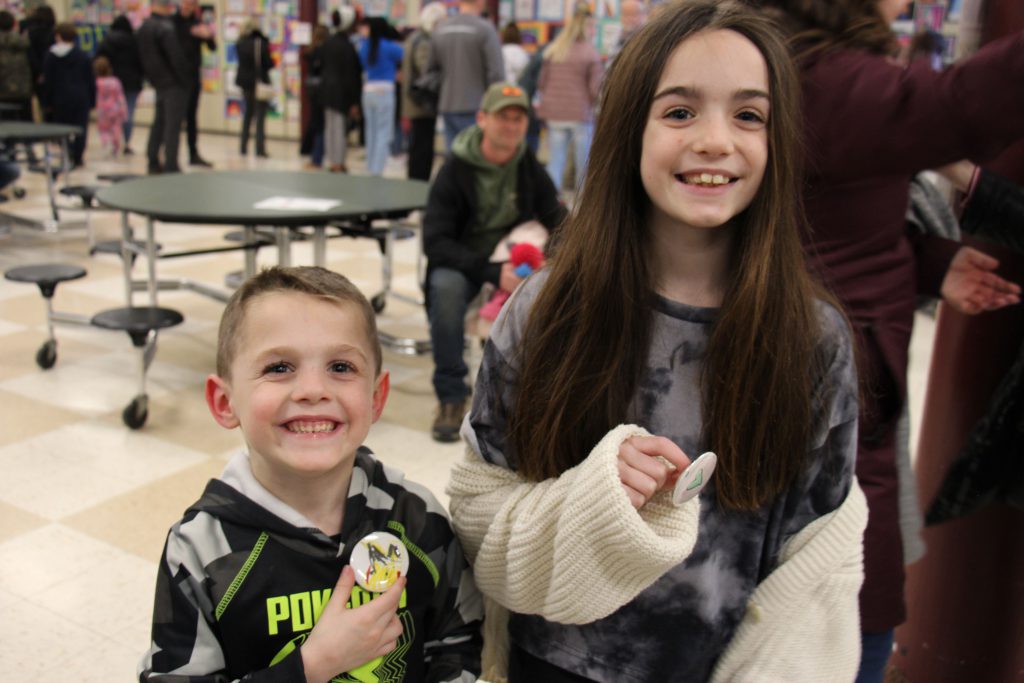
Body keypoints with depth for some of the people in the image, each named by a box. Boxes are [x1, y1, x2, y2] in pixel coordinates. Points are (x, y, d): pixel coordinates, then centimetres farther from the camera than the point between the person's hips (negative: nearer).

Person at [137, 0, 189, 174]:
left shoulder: (142, 29, 11)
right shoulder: (166, 28, -17)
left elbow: (142, 57, 16)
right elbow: (177, 57, -19)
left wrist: (148, 76, 21)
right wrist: (184, 80, -7)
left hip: (157, 82, 8)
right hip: (173, 83, -8)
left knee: (159, 122, 17)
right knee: (173, 125, -7)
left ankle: (153, 161, 21)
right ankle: (171, 166, -7)